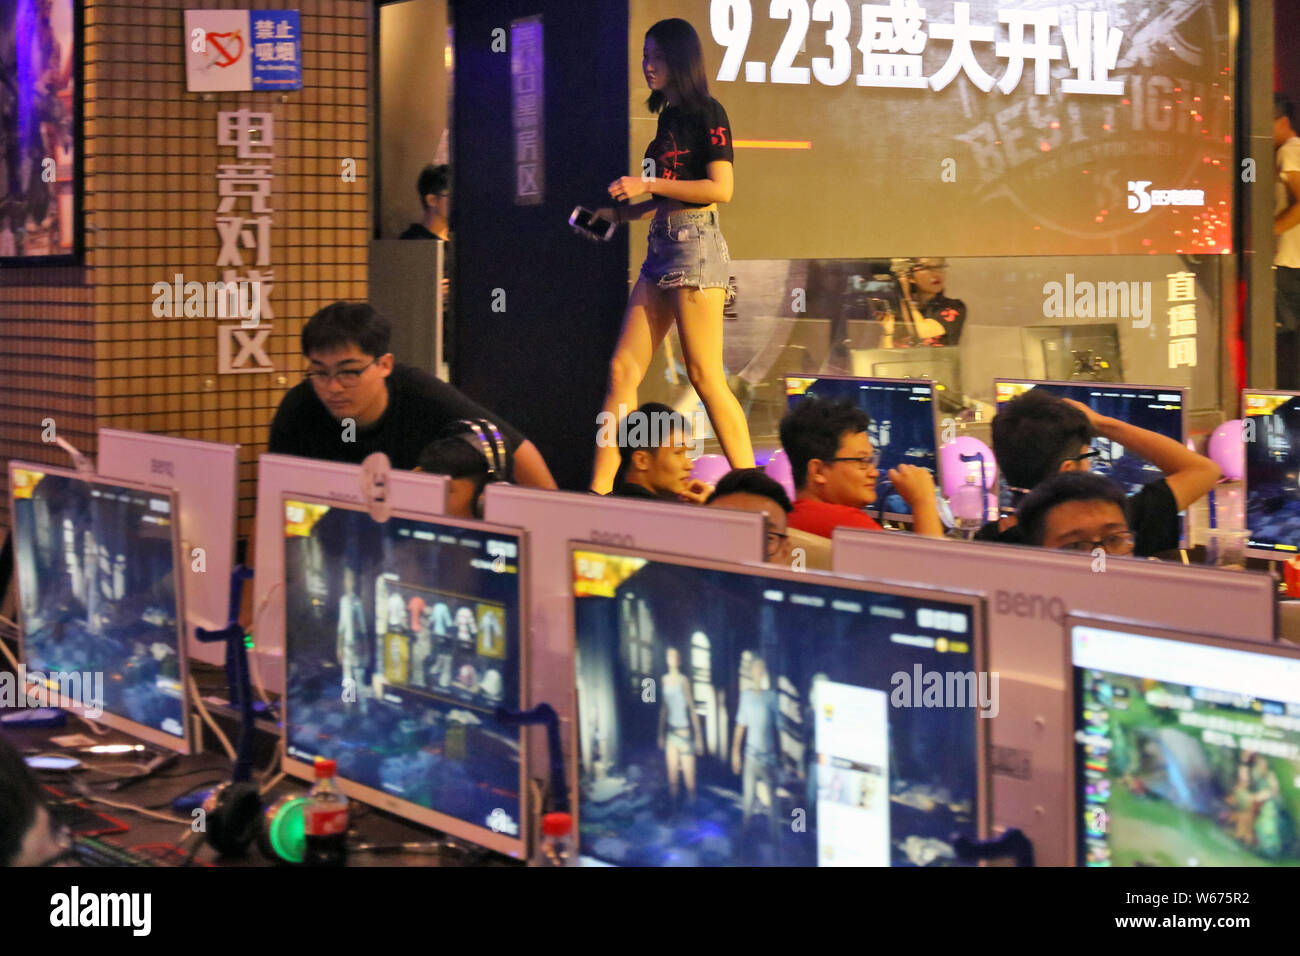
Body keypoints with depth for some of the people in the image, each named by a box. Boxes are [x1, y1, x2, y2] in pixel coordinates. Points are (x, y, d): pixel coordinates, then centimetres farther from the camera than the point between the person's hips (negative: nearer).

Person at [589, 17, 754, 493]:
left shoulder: (707, 113, -6)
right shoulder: (668, 117, 18)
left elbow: (720, 189, -15)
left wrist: (647, 185, -14)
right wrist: (620, 213, 17)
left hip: (696, 244, -8)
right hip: (661, 246, 8)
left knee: (705, 376, -9)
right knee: (623, 368, 1)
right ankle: (598, 492, 1)